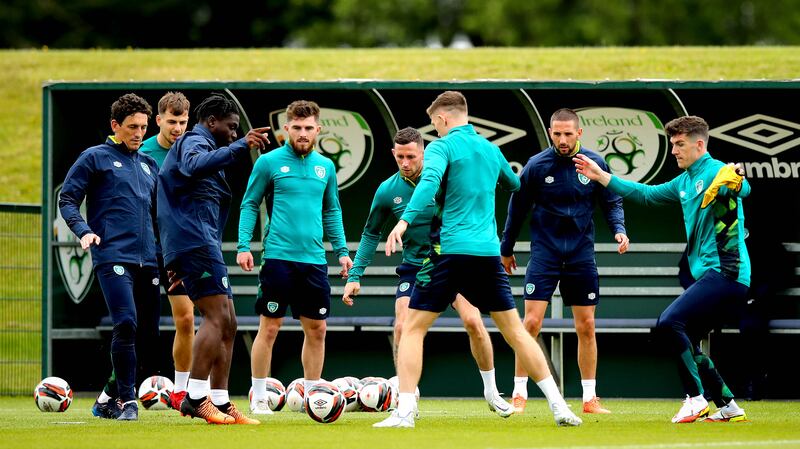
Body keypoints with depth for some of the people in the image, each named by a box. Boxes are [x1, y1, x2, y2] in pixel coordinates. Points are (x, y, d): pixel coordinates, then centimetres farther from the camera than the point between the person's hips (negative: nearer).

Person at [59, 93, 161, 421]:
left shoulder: (149, 166, 22)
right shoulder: (95, 158, 5)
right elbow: (67, 200, 2)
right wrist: (84, 231, -15)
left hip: (147, 260, 6)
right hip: (113, 256, -6)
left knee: (148, 330, 3)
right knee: (126, 324, -21)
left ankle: (108, 398, 16)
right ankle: (127, 401, -15)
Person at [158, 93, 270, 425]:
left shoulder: (197, 145, 29)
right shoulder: (194, 142, -3)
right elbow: (195, 166, -29)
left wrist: (178, 262, 32)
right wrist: (240, 147, -37)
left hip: (202, 245, 11)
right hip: (196, 242, -11)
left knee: (227, 324, 8)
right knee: (216, 317, -17)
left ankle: (220, 403, 7)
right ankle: (196, 398, -21)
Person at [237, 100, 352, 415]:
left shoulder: (325, 167, 12)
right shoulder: (269, 162, 0)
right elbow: (250, 204, 2)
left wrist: (341, 250, 12)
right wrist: (243, 245, -6)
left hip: (314, 260, 4)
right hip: (278, 257, -4)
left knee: (317, 330, 5)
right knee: (269, 327, -3)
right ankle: (258, 398, 4)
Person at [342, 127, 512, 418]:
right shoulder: (387, 191, -5)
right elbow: (371, 233, 8)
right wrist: (355, 275, 3)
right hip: (414, 267, 1)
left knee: (473, 322, -14)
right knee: (402, 327, -15)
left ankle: (491, 393, 5)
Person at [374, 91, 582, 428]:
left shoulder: (442, 147, -3)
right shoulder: (490, 149, 15)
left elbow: (429, 181, -24)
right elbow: (514, 185, 34)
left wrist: (405, 220, -33)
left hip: (450, 251, -5)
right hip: (488, 252, 5)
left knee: (413, 328, 3)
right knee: (514, 330, 12)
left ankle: (405, 411, -9)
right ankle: (559, 407, 6)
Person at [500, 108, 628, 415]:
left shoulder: (595, 164, -2)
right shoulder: (536, 166, -6)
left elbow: (612, 202, 9)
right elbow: (517, 208, 4)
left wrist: (619, 229, -10)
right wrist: (506, 249, 11)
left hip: (581, 253, 2)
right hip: (544, 251, -2)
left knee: (586, 326, 4)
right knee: (532, 322, -10)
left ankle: (589, 399, 12)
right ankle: (519, 395, -3)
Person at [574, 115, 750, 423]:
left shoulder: (717, 172, -10)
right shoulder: (684, 182, 19)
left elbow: (743, 188, -30)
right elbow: (646, 195, 30)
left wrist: (733, 183, -50)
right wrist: (601, 176, 29)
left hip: (725, 273, -10)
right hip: (708, 274, 10)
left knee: (669, 323, -21)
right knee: (684, 341, 12)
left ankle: (696, 398, -18)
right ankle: (729, 407, 15)